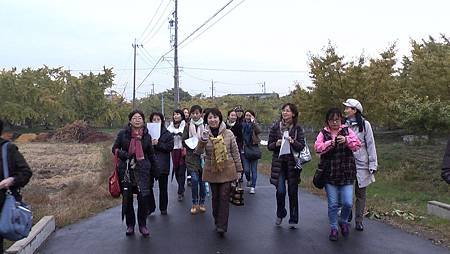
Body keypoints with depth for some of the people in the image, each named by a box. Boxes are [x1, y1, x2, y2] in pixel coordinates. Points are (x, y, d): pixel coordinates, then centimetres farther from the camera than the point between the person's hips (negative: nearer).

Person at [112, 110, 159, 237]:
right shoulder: (123, 133, 0)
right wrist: (124, 155, -14)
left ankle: (142, 225, 12)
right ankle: (130, 225, 24)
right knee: (127, 198, 6)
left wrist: (155, 171, 13)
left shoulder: (146, 135, 6)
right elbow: (115, 148, 6)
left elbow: (151, 154, 13)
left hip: (142, 170, 0)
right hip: (126, 170, 0)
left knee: (144, 198, -7)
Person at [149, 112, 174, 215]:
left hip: (162, 164, 0)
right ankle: (150, 207, 15)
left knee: (163, 187, 9)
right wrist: (150, 144, -17)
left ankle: (163, 208, 24)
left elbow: (170, 147, -7)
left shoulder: (167, 134, 3)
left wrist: (158, 144, -15)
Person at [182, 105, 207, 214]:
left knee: (202, 180, 7)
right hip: (191, 157, 0)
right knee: (194, 179, -8)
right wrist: (193, 147, -10)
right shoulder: (188, 126, 5)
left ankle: (202, 203, 22)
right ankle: (194, 204, 7)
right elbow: (184, 141, 6)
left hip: (203, 156, 0)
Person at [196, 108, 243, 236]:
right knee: (215, 197, 12)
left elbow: (235, 153, 2)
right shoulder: (205, 134, -1)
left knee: (224, 197, -3)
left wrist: (239, 170, 2)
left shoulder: (228, 133, -4)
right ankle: (217, 222, 28)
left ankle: (222, 225, 3)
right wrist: (203, 140, -32)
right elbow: (199, 152, -14)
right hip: (212, 171, 2)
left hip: (227, 170, -2)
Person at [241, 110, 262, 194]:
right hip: (245, 149, 1)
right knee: (246, 169, 0)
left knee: (254, 170, 4)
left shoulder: (255, 125, -1)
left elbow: (259, 131, -23)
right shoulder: (242, 125, 4)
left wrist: (253, 122, -27)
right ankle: (248, 180, 31)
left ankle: (253, 186, 14)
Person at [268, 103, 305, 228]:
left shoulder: (297, 128, 1)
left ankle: (293, 219, 20)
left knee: (293, 192, 4)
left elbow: (302, 146, -3)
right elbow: (269, 145, 6)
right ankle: (280, 214, 22)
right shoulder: (276, 126, 3)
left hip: (293, 163, 0)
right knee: (280, 191, -6)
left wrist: (293, 142, -21)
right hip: (279, 163, 0)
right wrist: (276, 144, -14)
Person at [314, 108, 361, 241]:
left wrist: (346, 140, -24)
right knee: (333, 204, 5)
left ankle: (344, 222, 28)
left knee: (348, 202, -3)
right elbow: (317, 147, -10)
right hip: (329, 174, 0)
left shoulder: (347, 130, 5)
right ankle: (333, 228, 25)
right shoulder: (323, 133, 4)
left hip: (347, 173, 0)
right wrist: (329, 143, -27)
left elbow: (357, 144, -5)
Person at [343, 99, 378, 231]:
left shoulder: (365, 124, -4)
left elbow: (370, 145, -3)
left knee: (360, 194, 9)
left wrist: (373, 165, -6)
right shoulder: (344, 124, 2)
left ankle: (359, 221, 21)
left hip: (361, 165, -1)